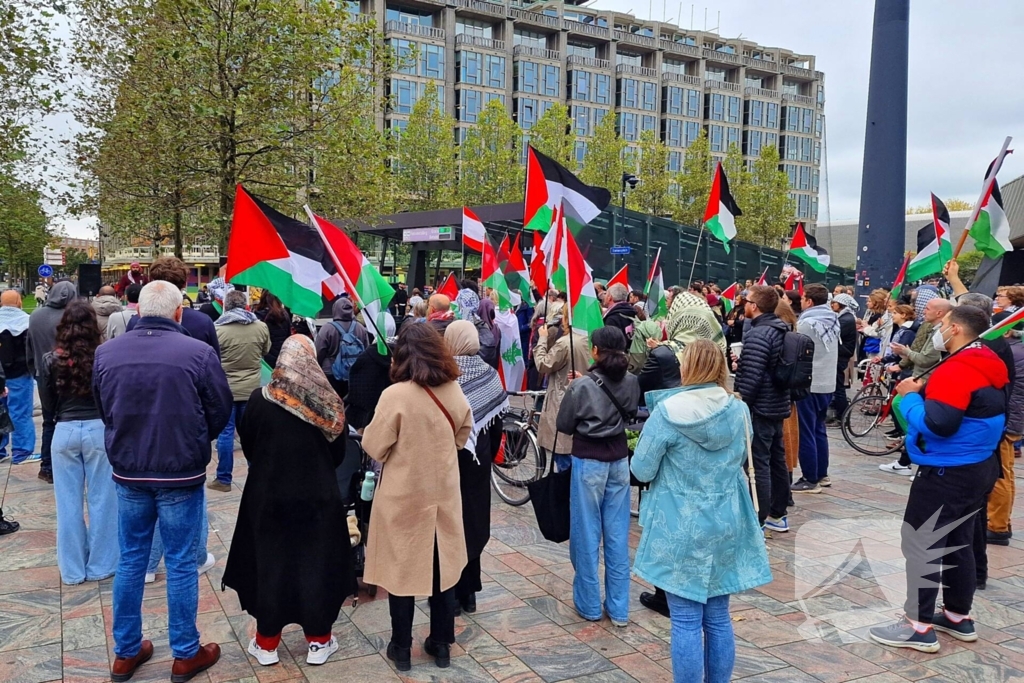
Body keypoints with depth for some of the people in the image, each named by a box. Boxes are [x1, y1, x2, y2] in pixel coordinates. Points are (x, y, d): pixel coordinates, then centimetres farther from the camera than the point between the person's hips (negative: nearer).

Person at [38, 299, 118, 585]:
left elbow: (47, 405, 5)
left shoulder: (51, 360, -3)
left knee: (69, 502, 11)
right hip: (99, 429, -2)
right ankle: (100, 565, 18)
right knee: (101, 499, 9)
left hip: (64, 432, 2)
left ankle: (72, 569, 20)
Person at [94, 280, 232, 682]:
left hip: (128, 472, 4)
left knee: (130, 562, 17)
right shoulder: (198, 353, -17)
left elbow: (103, 410, 7)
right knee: (181, 565, 8)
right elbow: (220, 411, -7)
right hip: (181, 475, -4)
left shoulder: (105, 353, -5)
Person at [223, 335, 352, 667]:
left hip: (267, 496, 0)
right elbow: (338, 454, 2)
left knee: (270, 565, 14)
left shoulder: (258, 400, -12)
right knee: (317, 565, 12)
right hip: (318, 497, 0)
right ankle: (319, 641, 23)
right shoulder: (329, 404, -11)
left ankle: (266, 643, 25)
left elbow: (247, 447, 2)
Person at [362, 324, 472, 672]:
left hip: (404, 496, -4)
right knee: (442, 565, 16)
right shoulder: (454, 391, -5)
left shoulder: (395, 395, -20)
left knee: (402, 568, 11)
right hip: (443, 493, 4)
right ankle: (441, 644, 29)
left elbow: (375, 448, -13)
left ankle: (401, 648, 24)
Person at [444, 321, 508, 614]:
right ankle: (469, 592, 26)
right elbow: (497, 421, 4)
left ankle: (453, 593, 17)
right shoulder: (489, 374, -2)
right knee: (473, 520, 16)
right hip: (479, 460, 5)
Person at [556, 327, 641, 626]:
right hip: (619, 459, 4)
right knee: (617, 533, 10)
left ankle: (589, 605, 18)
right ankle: (619, 608, 18)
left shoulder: (582, 386, -16)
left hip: (588, 461, -4)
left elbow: (564, 425, -4)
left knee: (587, 532, 8)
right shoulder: (631, 383, -3)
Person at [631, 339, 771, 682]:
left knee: (686, 622, 5)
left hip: (680, 529, -4)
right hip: (726, 526, 5)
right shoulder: (740, 410, -2)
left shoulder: (667, 412, -17)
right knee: (718, 617, 16)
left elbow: (642, 470, -10)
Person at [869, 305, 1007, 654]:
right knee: (958, 542, 18)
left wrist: (910, 396, -13)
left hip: (948, 472, -10)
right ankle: (959, 617, 28)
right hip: (978, 468, 10)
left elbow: (936, 423, -28)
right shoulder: (988, 365, 11)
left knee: (920, 543, -3)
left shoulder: (957, 368, -22)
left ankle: (919, 627, 2)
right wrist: (925, 392, 3)